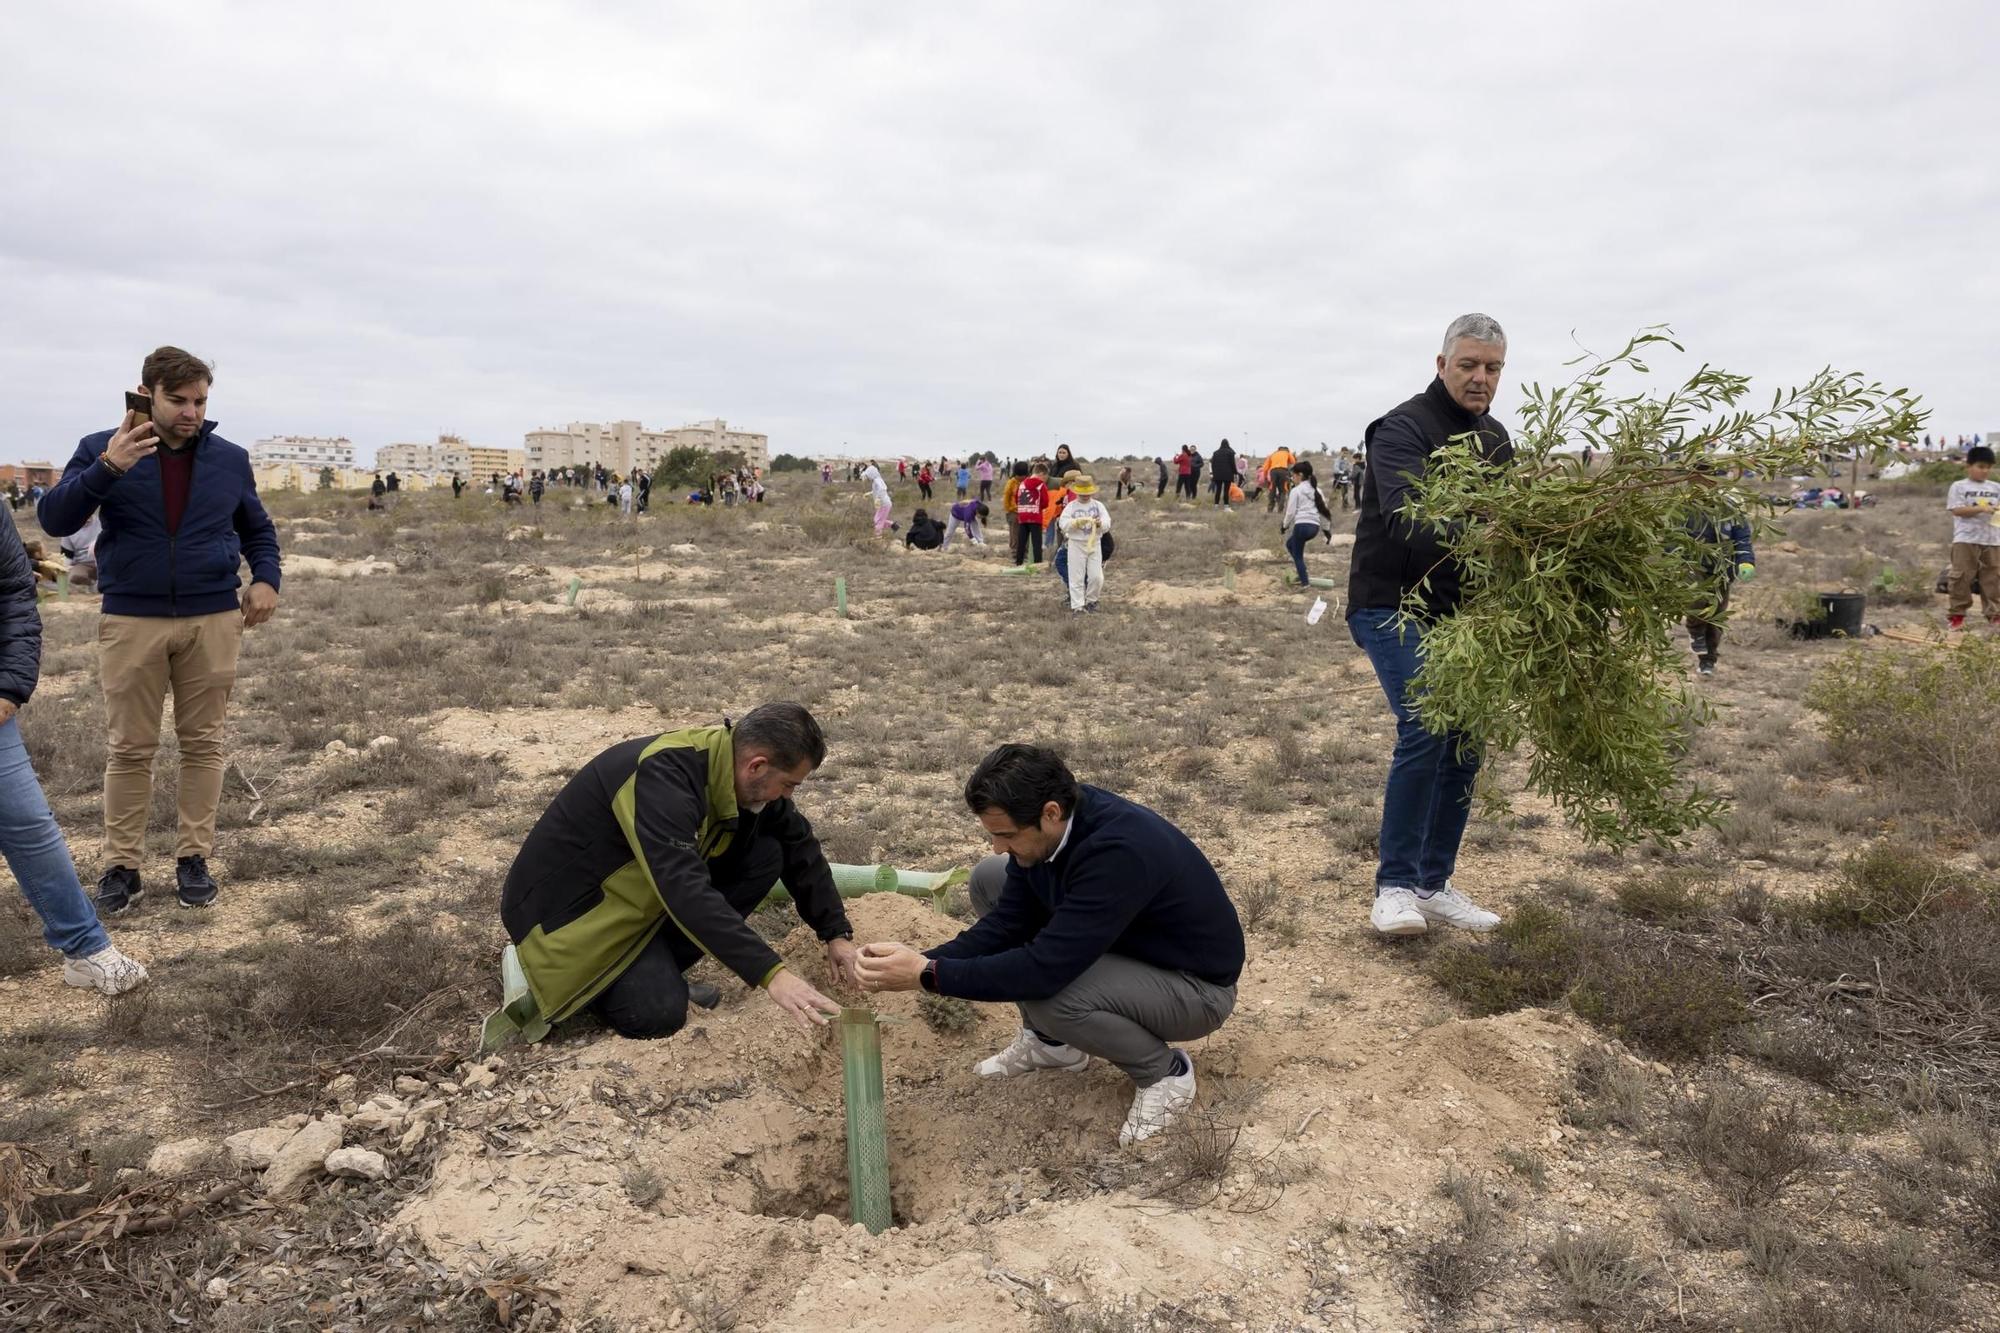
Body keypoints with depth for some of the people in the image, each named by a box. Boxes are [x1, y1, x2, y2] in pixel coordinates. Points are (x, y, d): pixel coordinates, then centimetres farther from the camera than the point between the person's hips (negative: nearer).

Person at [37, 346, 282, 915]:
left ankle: (193, 859, 17)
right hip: (132, 621, -2)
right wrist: (107, 468, -26)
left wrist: (266, 577, 0)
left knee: (203, 744, 7)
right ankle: (122, 866, 14)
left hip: (213, 620, 2)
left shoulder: (230, 458, 6)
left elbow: (257, 528, 19)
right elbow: (54, 519, -11)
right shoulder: (101, 448, -1)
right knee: (129, 749, 5)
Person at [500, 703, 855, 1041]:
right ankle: (545, 970, 2)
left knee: (766, 854, -7)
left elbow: (799, 847, 5)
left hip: (637, 893, 8)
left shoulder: (735, 769, -8)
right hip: (566, 905, -8)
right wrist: (771, 974, -46)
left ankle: (656, 968, 1)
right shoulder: (662, 775, -33)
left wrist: (837, 933, -1)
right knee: (659, 1012, -25)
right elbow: (685, 890, -43)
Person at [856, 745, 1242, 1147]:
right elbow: (1007, 922, -4)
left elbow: (1045, 968, -38)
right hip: (1120, 943, 8)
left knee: (1046, 991, -34)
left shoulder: (1118, 852, -37)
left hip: (1196, 985, -8)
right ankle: (1052, 1042, 11)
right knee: (989, 879, -1)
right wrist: (926, 959, -19)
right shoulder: (1048, 827, -13)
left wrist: (928, 975, -32)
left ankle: (1164, 1071, -5)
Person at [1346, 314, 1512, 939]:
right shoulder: (1402, 429, -13)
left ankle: (1433, 885, 17)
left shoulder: (1495, 438, 12)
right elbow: (1407, 518, -30)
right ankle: (1394, 886, -9)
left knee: (1464, 741, 5)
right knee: (1425, 729, -20)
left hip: (1458, 611, 7)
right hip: (1393, 604, -7)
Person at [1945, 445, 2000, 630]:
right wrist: (1981, 509, -20)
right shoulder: (1959, 486, -1)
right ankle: (1957, 614, 5)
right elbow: (1957, 510, -10)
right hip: (1966, 540, -4)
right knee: (1962, 577, -1)